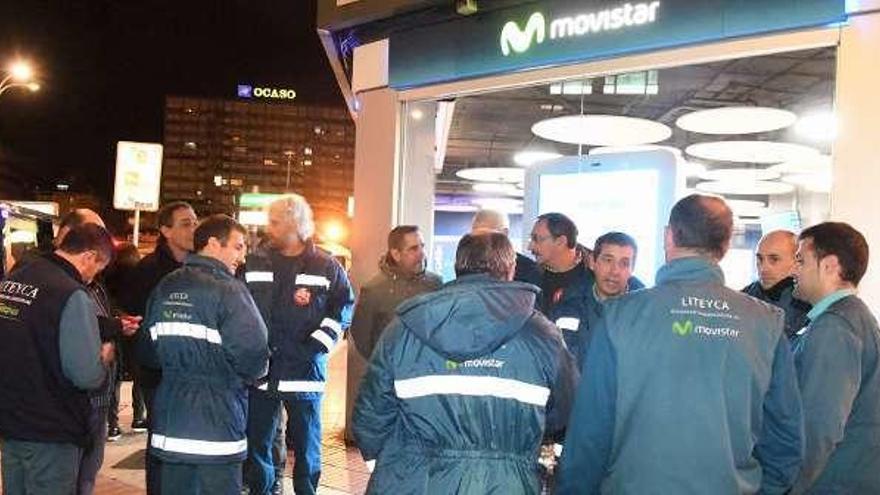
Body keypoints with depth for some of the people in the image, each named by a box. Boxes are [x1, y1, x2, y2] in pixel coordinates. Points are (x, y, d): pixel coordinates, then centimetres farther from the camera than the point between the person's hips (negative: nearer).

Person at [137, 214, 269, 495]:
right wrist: (253, 374, -2)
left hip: (169, 422, 7)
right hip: (216, 426, -7)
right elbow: (253, 353, -22)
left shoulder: (165, 288, 7)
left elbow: (148, 353, 11)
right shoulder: (228, 290, -15)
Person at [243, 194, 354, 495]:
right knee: (256, 444, 11)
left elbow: (344, 307, 4)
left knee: (307, 445, 9)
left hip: (305, 371, -2)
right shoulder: (255, 262, 6)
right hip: (259, 369, 2)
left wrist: (320, 342, -8)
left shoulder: (326, 267, -1)